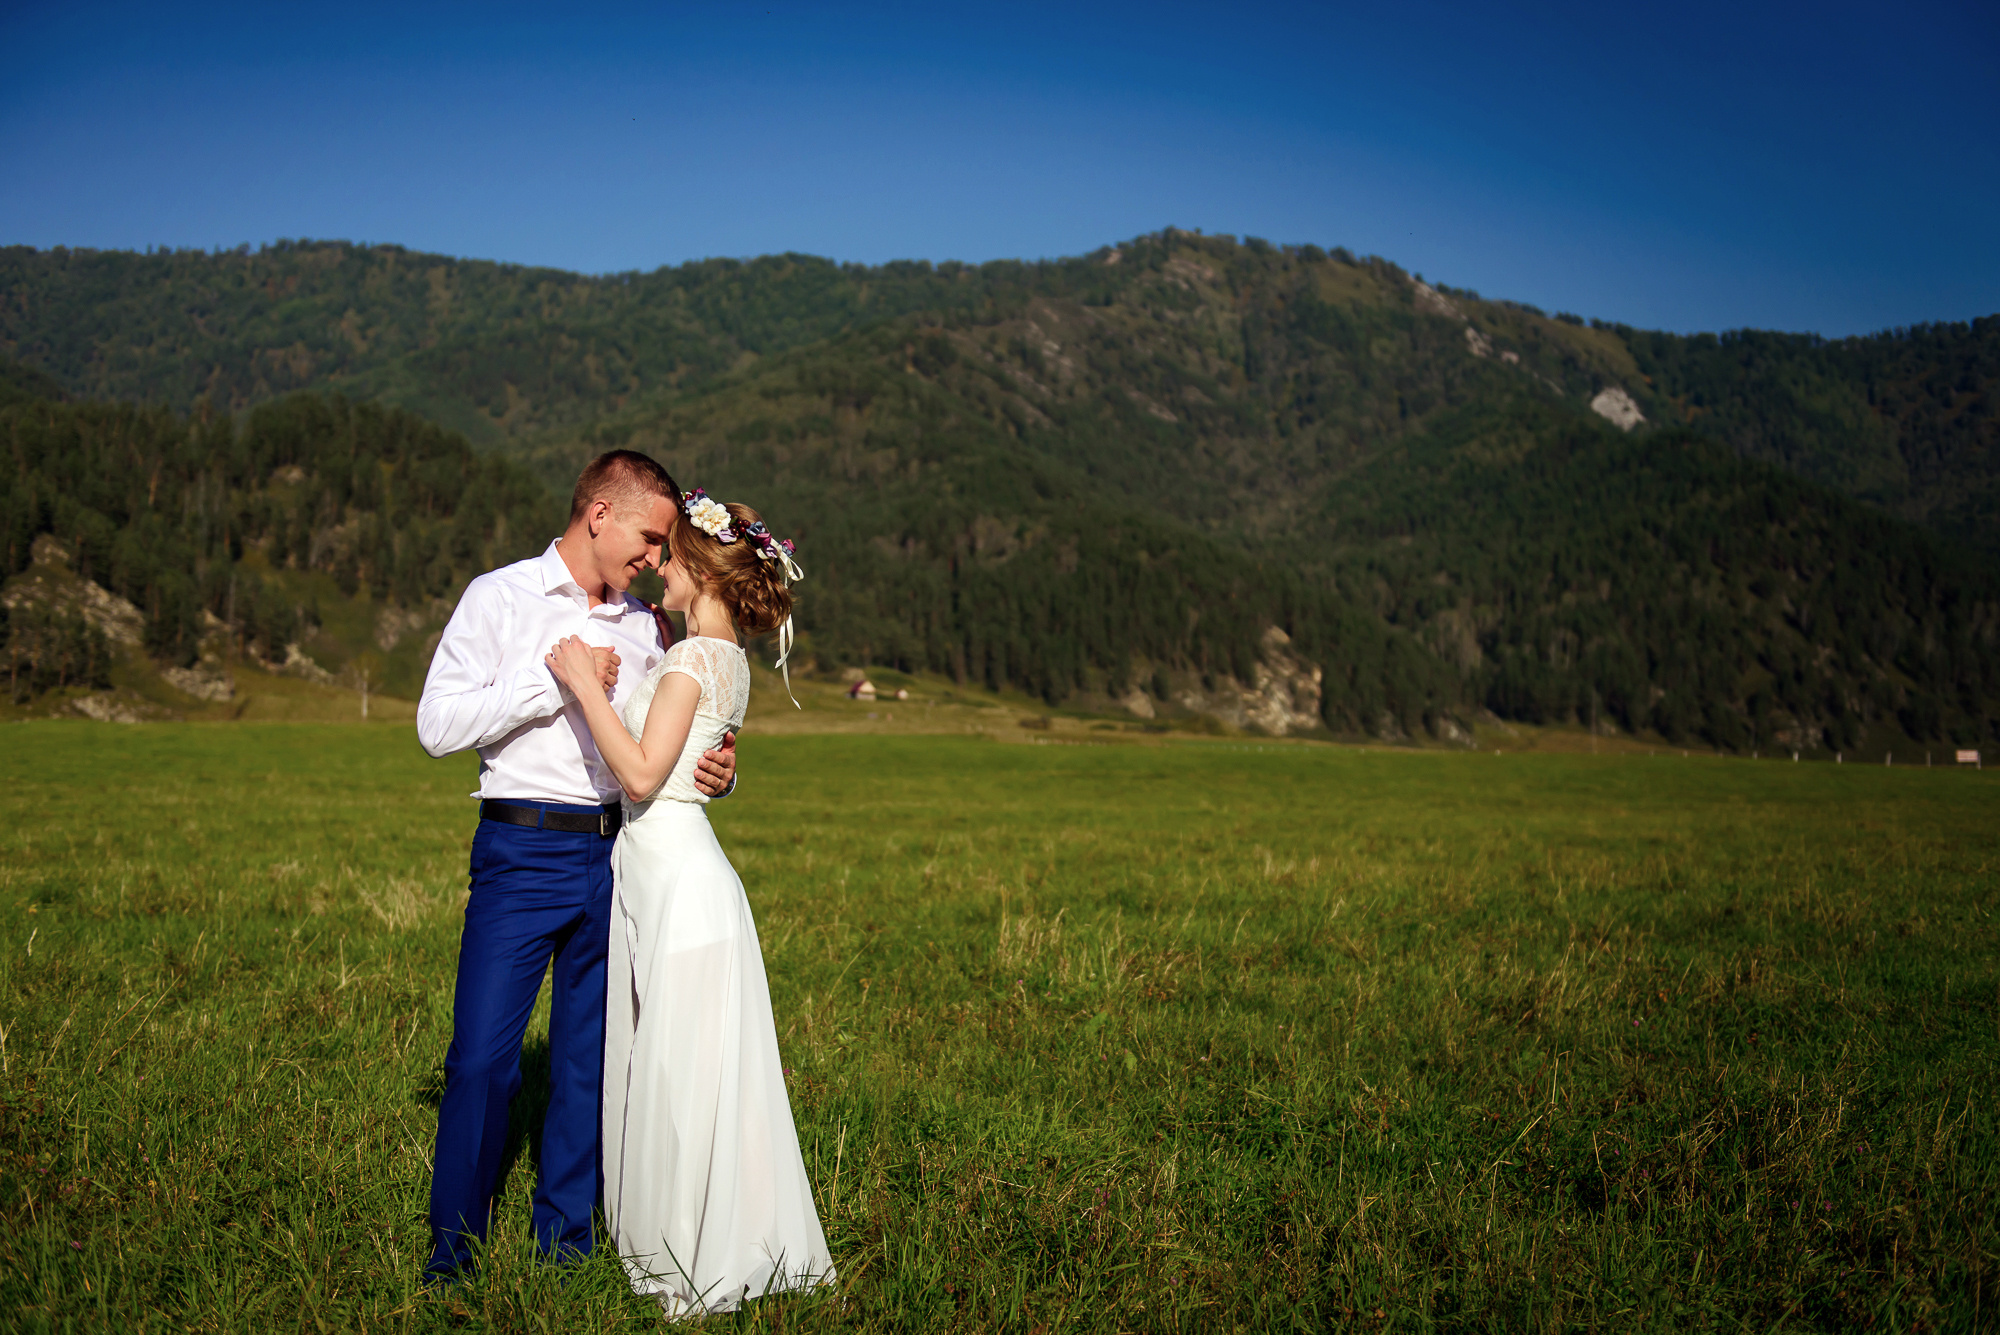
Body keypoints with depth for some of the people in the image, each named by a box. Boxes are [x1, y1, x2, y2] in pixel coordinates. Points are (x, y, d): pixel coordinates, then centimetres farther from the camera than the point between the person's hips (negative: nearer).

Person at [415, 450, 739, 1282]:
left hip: (616, 855, 4)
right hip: (523, 853, -4)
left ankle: (564, 1240, 20)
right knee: (483, 1055, -6)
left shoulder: (645, 628, 15)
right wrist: (557, 680, -13)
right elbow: (438, 726, -7)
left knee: (590, 1056, 9)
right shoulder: (501, 598, 1)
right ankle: (452, 1247, 10)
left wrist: (719, 773, -5)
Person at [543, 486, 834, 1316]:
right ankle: (675, 1246, 25)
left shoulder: (694, 658, -14)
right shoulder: (728, 662, 14)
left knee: (682, 1068, -1)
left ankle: (701, 1272, 9)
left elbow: (641, 773, -22)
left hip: (676, 875, -10)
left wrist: (585, 681, -17)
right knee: (666, 1067, 15)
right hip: (657, 872, 10)